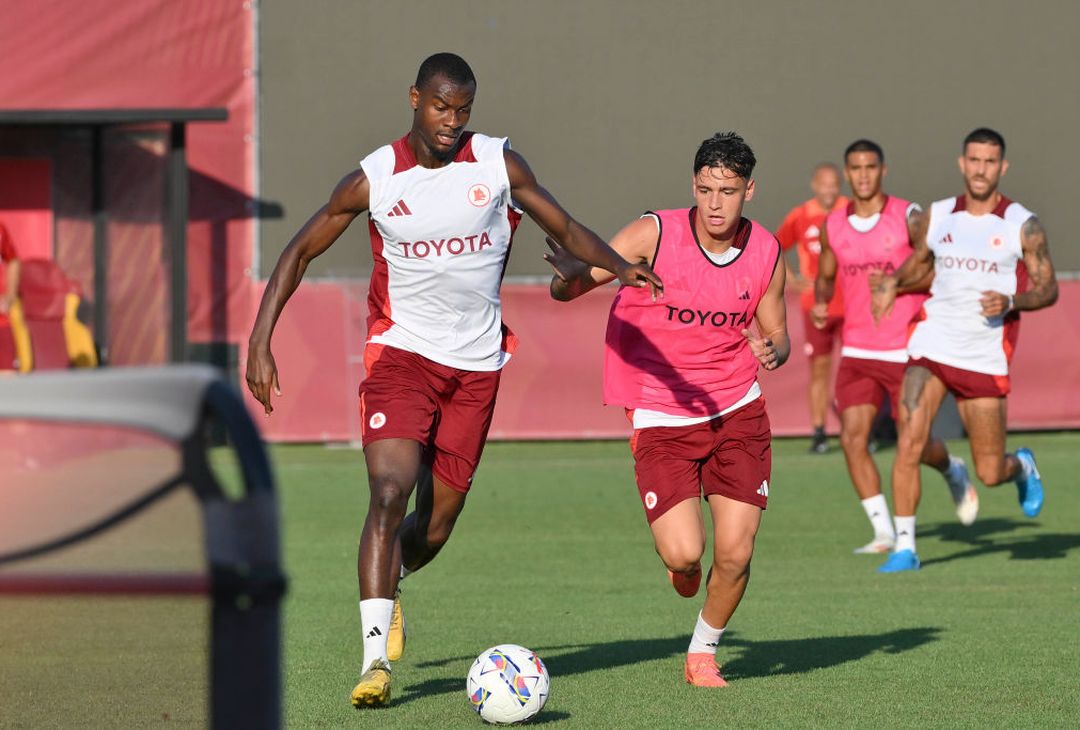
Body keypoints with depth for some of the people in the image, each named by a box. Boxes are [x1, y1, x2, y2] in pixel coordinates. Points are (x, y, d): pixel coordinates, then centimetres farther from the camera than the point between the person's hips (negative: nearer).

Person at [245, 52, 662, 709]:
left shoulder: (499, 164, -2)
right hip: (402, 352, -2)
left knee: (436, 525, 6)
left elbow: (564, 227, 6)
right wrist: (261, 341, -7)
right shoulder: (376, 179, -6)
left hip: (477, 365, 2)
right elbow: (301, 252, 2)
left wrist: (620, 266, -14)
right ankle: (376, 657, -21)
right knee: (390, 495, -22)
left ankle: (387, 586, 39)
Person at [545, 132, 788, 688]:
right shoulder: (654, 235, -13)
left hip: (737, 412, 2)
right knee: (683, 554, -15)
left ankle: (703, 654, 22)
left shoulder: (767, 253, -3)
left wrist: (773, 350, -14)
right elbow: (568, 289, -11)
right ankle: (682, 566, 26)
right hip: (661, 418, -2)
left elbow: (776, 334, 11)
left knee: (735, 555, -7)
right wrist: (569, 274, -36)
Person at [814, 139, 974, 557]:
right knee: (853, 438, -11)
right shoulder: (834, 226, 5)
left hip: (905, 350, -3)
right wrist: (820, 303, -2)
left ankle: (954, 474, 37)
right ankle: (884, 532, -4)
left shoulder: (907, 217, -7)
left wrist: (898, 283, -16)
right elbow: (825, 276, 19)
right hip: (858, 352, 3)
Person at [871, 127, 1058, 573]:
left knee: (990, 473, 3)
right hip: (931, 347, 2)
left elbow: (1047, 288, 1)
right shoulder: (937, 217, 5)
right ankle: (905, 548, -9)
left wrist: (1011, 302, -19)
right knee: (909, 443, -17)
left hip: (984, 360, -2)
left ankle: (1022, 467, 40)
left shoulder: (1022, 226, -3)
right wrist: (894, 282, 2)